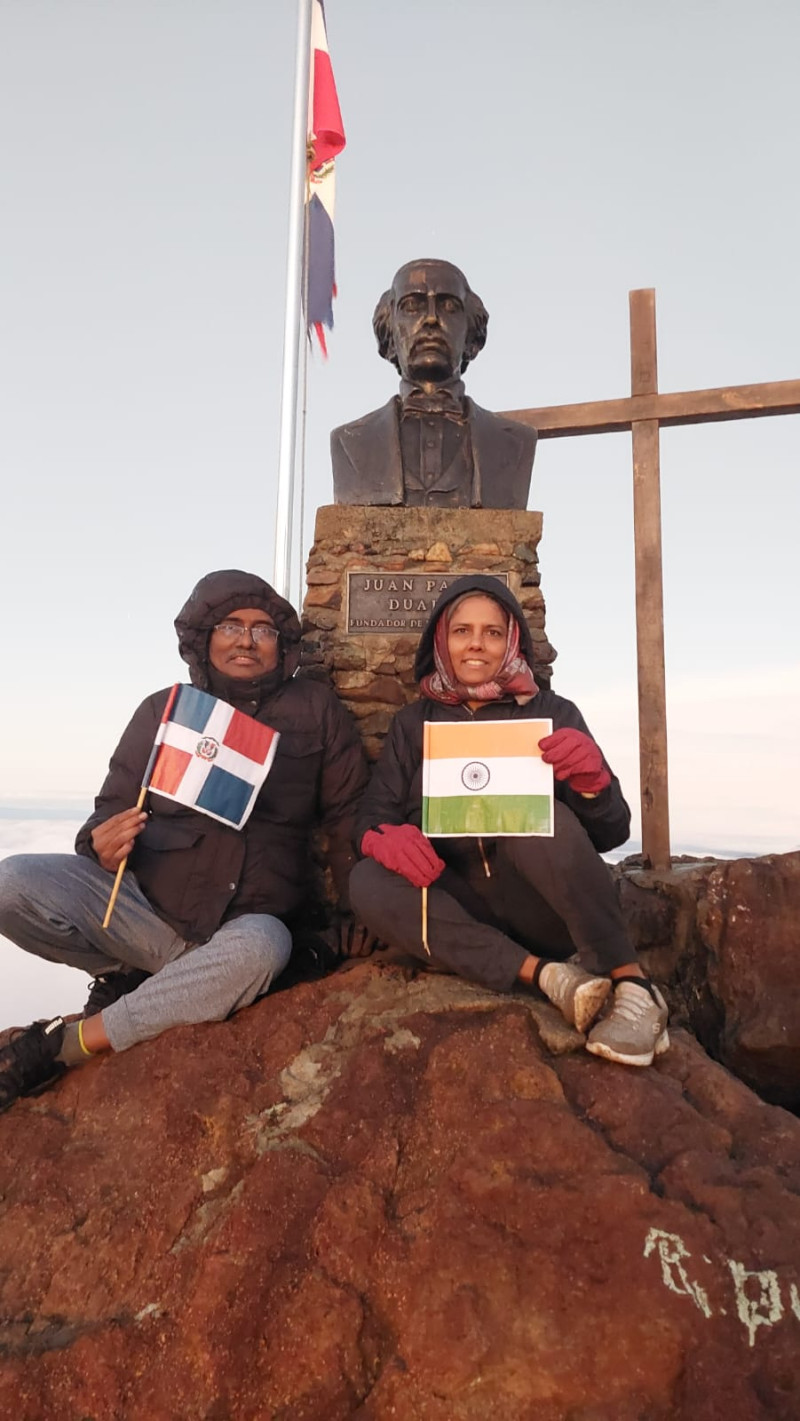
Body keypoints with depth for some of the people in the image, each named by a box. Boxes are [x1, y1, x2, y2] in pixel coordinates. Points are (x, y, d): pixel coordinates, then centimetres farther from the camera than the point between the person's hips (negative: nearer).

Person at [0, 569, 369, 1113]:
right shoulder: (164, 710, 9)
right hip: (144, 904, 1)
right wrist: (103, 842, -14)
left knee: (261, 949, -38)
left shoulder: (317, 710, 7)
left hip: (244, 924, -1)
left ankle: (62, 1045, -18)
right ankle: (125, 974, 4)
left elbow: (349, 816, 7)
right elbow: (113, 807, 12)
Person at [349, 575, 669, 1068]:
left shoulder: (552, 713, 5)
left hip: (542, 906, -2)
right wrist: (387, 837, -21)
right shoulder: (415, 722, 11)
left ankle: (632, 986, -26)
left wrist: (592, 782, -22)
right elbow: (373, 814, 4)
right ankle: (544, 973, -28)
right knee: (369, 881, -26)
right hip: (459, 905, 2)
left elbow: (612, 832, 0)